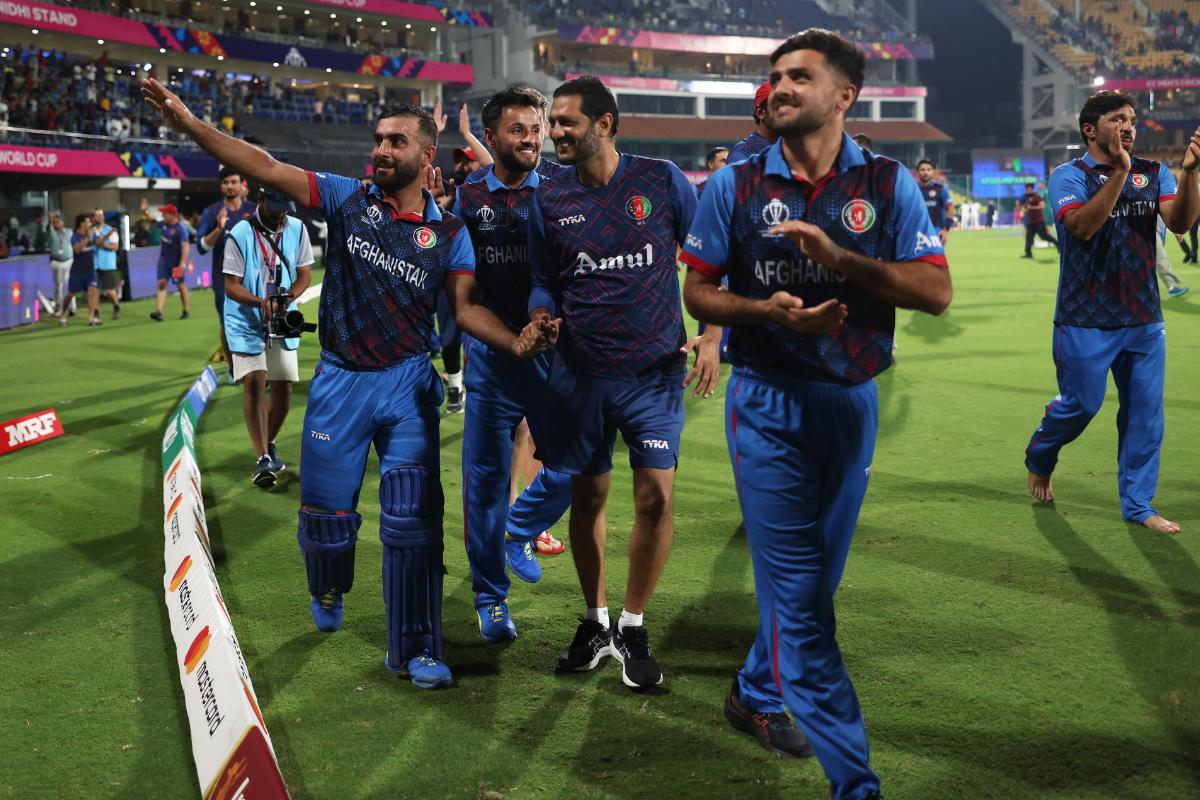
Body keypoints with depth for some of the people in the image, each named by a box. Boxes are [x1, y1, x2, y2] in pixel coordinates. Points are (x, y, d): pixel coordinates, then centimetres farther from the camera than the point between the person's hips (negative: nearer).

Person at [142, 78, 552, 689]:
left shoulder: (448, 234, 1)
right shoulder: (347, 199, -1)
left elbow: (465, 307, -1)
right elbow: (265, 169, -8)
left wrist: (515, 340, -21)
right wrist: (187, 122, -17)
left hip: (407, 385, 0)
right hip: (340, 381, 1)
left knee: (413, 519, -5)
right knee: (326, 513, 8)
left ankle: (414, 650, 7)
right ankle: (328, 592, 42)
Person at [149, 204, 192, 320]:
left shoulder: (180, 229, -19)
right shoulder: (163, 224, 3)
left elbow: (185, 246, -24)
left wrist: (182, 263, -29)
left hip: (176, 262, -6)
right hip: (164, 260, 6)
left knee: (181, 285, 7)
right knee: (161, 283, -6)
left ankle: (185, 311, 21)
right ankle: (158, 311, -15)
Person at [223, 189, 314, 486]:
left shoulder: (297, 229, -2)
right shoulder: (240, 234, -14)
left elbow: (305, 273, 4)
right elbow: (230, 285, -14)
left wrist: (287, 298, -15)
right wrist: (260, 302, -31)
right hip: (245, 321, -4)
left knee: (283, 388, 5)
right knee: (254, 383, -15)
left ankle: (268, 445, 29)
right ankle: (262, 459, -17)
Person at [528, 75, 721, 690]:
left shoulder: (661, 180, -2)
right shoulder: (549, 200, 3)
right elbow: (543, 281, 10)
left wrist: (711, 337, -2)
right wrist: (541, 315, -13)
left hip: (655, 369, -2)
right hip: (580, 374, 2)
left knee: (655, 498, -8)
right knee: (587, 498, 8)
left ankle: (633, 628, 11)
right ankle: (595, 621, 27)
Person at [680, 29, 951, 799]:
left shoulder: (889, 184, -2)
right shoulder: (737, 186, -1)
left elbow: (937, 291, -9)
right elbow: (699, 293, 2)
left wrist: (839, 258, -21)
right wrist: (764, 310, -18)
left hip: (853, 403, 2)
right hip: (768, 401, -2)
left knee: (813, 577, 15)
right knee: (797, 589, -4)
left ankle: (757, 693, 40)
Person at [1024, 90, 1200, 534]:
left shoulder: (1154, 174, 5)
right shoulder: (1069, 175, -5)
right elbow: (1082, 226, -22)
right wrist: (1119, 172, -27)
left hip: (1144, 318, 4)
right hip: (1086, 319, -4)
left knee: (1145, 413, 5)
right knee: (1081, 403, 4)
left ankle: (1138, 505, 16)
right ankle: (1038, 459, 33)